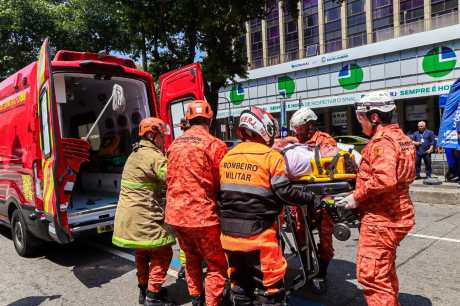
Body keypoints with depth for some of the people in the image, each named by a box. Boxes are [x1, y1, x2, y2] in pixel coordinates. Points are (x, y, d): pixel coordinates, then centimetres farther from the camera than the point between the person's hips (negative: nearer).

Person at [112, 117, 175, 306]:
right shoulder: (153, 157, -17)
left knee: (143, 252, 23)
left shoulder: (135, 154, 15)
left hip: (129, 215, 10)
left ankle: (144, 290, 36)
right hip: (142, 217, -10)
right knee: (163, 253, 2)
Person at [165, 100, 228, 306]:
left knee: (192, 259, 26)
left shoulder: (174, 145, 7)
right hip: (202, 214, -6)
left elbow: (170, 179, 13)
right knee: (217, 265, 9)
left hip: (175, 214, 7)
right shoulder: (215, 145, -12)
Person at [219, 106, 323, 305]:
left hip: (229, 232, 6)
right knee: (269, 284, 9)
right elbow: (284, 193, -14)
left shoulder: (227, 156, 7)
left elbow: (221, 192, 10)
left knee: (239, 282, 20)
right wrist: (311, 199, -3)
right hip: (258, 234, -6)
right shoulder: (271, 156, -9)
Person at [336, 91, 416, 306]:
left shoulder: (382, 142, -19)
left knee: (371, 275, -4)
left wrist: (357, 197, -20)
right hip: (395, 216, 11)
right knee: (385, 271, 25)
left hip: (380, 219, -11)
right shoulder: (399, 137, 13)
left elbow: (383, 179, -33)